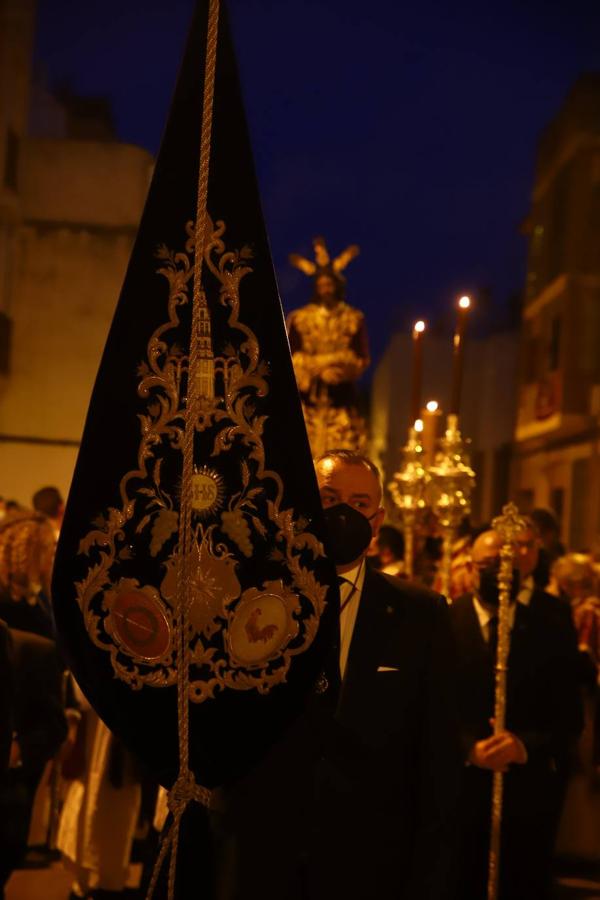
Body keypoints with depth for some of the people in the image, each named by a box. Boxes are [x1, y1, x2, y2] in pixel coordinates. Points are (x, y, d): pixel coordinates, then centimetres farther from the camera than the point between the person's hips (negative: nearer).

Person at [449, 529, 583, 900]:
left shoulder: (551, 625, 2)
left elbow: (569, 715, -1)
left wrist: (527, 744, -18)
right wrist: (470, 748, -20)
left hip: (531, 787, 1)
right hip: (462, 784, -1)